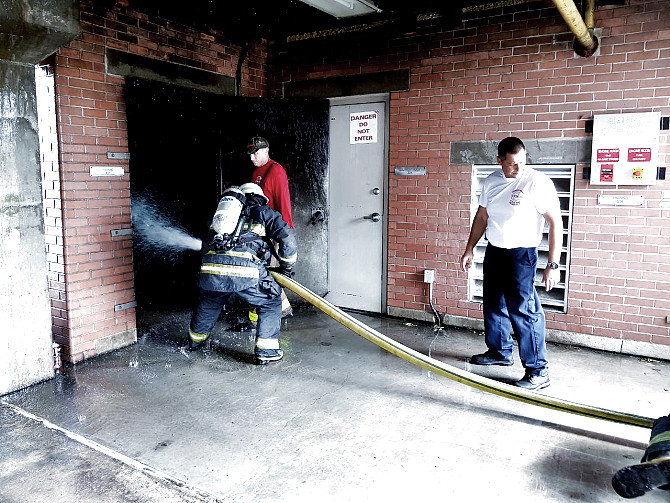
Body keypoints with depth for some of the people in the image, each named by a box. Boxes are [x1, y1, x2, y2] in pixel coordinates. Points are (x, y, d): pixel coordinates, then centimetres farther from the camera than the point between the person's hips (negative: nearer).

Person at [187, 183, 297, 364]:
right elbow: (288, 237, 11)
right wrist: (286, 265, 24)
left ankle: (195, 340, 54)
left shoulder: (220, 214, 31)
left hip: (210, 268, 5)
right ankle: (266, 351, 14)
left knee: (208, 303, 32)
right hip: (245, 271, -5)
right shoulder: (263, 212, 19)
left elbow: (205, 248, 35)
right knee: (270, 302, 17)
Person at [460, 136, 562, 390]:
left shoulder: (538, 182, -14)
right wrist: (469, 249, 15)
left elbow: (555, 223, -15)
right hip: (493, 252, 7)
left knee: (523, 310, -10)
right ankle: (500, 351, 37)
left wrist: (553, 264, -19)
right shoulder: (491, 181, 5)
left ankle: (538, 371, 0)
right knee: (494, 305, 17)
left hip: (521, 255, -7)